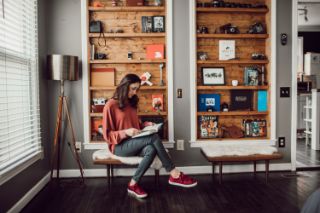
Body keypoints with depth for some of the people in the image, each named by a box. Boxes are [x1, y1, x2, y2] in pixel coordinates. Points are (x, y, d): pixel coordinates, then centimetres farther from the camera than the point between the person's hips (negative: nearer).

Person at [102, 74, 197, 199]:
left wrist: (145, 125, 3)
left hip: (134, 143, 7)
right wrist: (126, 132, -25)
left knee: (151, 150, -32)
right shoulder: (110, 106, -9)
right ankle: (175, 175, -23)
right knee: (154, 137, -29)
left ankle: (133, 184, -23)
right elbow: (107, 135, -10)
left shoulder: (131, 103, 13)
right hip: (119, 146, -6)